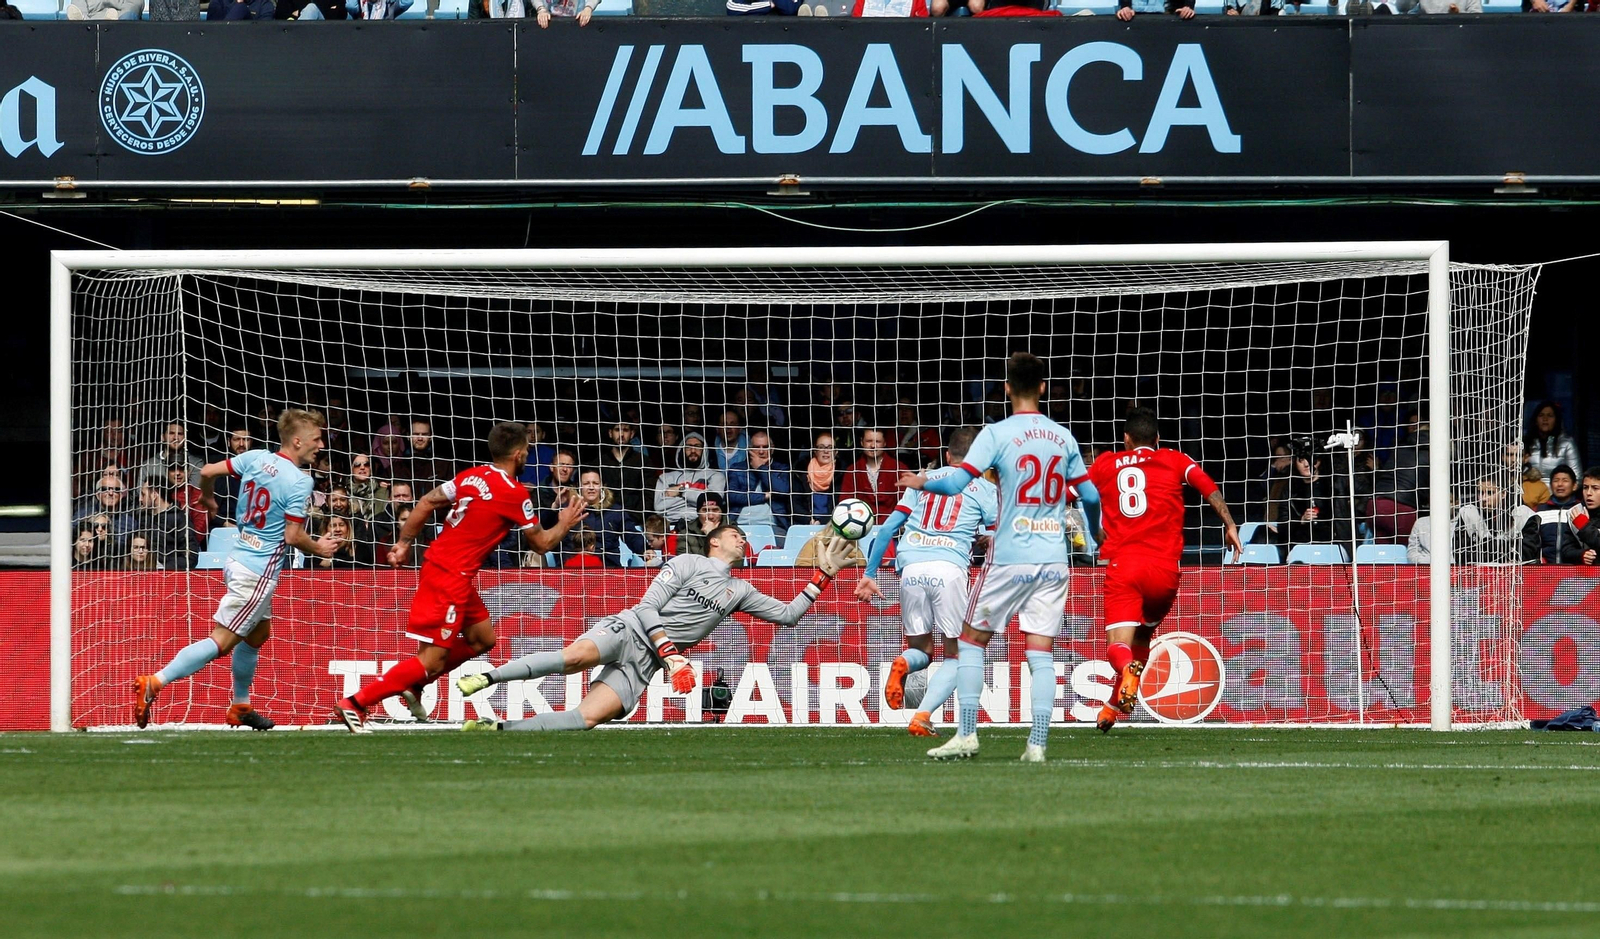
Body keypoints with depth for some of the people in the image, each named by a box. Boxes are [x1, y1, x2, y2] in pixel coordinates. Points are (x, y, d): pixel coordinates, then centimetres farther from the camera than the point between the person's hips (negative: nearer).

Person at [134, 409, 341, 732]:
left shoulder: (255, 458, 3)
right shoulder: (299, 482, -17)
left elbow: (208, 471, 6)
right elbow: (293, 536, -18)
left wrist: (208, 498, 28)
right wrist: (319, 548, 2)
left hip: (239, 558, 9)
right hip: (259, 571, -9)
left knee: (259, 632, 24)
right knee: (222, 640, -9)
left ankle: (241, 706, 32)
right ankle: (154, 684, -18)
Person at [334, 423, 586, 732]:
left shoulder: (470, 476, 7)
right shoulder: (516, 494, -12)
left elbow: (426, 504, 6)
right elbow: (541, 544, -2)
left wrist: (404, 543, 13)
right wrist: (564, 524, 17)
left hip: (436, 565, 9)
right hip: (452, 578, -9)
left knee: (483, 638, 19)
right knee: (433, 660, -8)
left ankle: (413, 684, 17)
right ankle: (355, 704, -11)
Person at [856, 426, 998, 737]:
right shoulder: (984, 487, 13)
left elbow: (887, 528, 17)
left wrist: (869, 574, 20)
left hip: (911, 568, 3)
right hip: (949, 568, -3)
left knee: (921, 650, 18)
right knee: (956, 656, 8)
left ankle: (903, 663, -19)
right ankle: (922, 716, -15)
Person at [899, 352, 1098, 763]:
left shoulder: (997, 433, -6)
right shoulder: (1063, 437, 8)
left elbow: (956, 483, -12)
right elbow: (1090, 495, 15)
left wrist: (921, 483, 8)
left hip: (1010, 557, -3)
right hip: (1053, 559, 3)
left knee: (971, 640, 9)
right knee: (1041, 653, 2)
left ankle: (966, 735, 3)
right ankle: (1037, 743, -6)